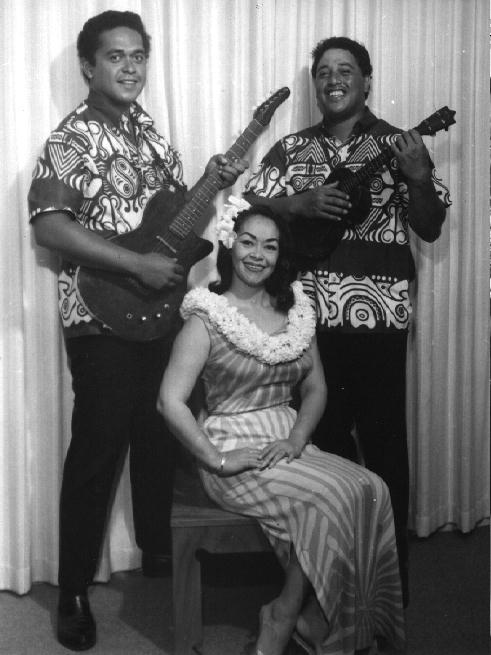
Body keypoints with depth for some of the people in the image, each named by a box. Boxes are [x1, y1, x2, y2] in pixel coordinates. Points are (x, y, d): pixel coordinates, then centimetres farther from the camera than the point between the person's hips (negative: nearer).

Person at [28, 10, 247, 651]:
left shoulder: (148, 130, 14)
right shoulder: (71, 138, -9)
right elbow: (48, 224, -21)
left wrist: (212, 183, 2)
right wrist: (138, 265, -23)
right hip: (103, 319, -7)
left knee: (159, 437, 16)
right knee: (97, 450, -2)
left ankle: (159, 550, 36)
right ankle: (74, 592, 12)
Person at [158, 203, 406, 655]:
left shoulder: (295, 311, 12)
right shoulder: (207, 317, -5)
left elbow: (316, 389, 12)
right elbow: (171, 401, -13)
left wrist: (296, 439, -6)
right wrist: (216, 460, -16)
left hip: (288, 446, 6)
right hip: (236, 455, -5)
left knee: (370, 489, -20)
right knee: (332, 498, -27)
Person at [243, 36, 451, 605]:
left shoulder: (396, 146, 5)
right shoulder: (291, 149, 13)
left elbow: (430, 229, 1)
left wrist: (417, 178, -17)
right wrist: (299, 203, -11)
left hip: (377, 314, -3)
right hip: (309, 314, 3)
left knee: (382, 440, 0)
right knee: (324, 436, 11)